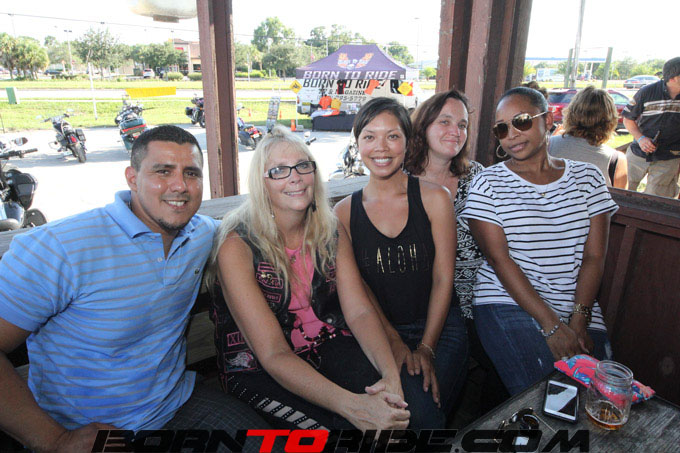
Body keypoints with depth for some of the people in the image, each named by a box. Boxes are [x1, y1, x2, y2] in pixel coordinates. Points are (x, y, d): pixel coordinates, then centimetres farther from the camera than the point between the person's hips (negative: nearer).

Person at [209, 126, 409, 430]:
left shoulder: (332, 233, 1)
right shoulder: (236, 247, -17)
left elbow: (359, 311, -7)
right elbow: (273, 355, -22)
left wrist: (391, 374, -26)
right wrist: (353, 406, -33)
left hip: (327, 348, 4)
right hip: (257, 371, -3)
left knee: (399, 405, -21)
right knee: (342, 424, -27)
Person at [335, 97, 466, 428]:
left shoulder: (435, 198, 0)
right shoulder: (345, 212, 3)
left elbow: (443, 279, -3)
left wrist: (425, 348, -10)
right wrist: (393, 341, -11)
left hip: (438, 327, 0)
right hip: (376, 334, 1)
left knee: (421, 408, -23)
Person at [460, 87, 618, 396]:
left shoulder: (587, 177, 9)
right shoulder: (488, 183, -1)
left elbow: (594, 256, 3)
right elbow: (498, 257, -9)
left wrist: (578, 322, -10)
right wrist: (552, 325, -15)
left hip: (579, 309, 4)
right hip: (508, 304, -3)